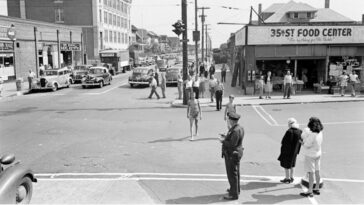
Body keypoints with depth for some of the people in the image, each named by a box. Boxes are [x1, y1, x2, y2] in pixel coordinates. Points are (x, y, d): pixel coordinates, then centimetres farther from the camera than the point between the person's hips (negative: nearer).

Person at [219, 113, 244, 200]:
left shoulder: (235, 131, -27)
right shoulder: (239, 128, 5)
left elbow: (232, 144, -29)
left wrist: (223, 141, -18)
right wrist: (226, 137, 13)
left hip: (232, 155, -11)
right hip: (236, 153, 11)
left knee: (232, 174, 0)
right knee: (235, 173, 23)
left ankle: (234, 194, 8)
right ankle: (236, 189, 38)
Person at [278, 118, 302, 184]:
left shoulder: (289, 132, -26)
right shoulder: (300, 131, -3)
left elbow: (285, 142, -21)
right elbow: (299, 142, 5)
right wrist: (297, 151, 15)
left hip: (287, 151, -7)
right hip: (294, 151, 7)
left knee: (286, 165, 8)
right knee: (291, 164, 22)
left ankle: (287, 179, 17)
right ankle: (291, 178, 30)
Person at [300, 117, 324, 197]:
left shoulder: (312, 135, -27)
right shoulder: (320, 133, -2)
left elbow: (307, 145, -21)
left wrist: (303, 142, -2)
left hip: (310, 155, -8)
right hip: (318, 154, 8)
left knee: (310, 173, -1)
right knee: (317, 172, 16)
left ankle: (310, 191, 6)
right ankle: (317, 189, 28)